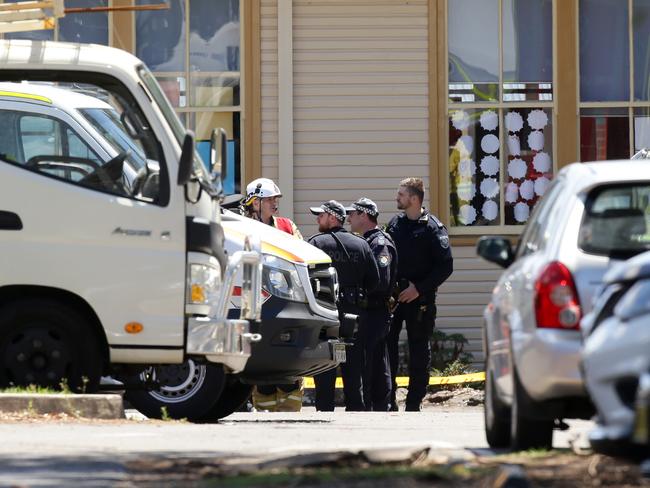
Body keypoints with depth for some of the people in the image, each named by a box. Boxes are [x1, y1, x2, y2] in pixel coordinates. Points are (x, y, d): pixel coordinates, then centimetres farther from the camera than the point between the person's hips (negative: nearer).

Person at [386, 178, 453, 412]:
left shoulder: (432, 227, -6)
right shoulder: (394, 224, 10)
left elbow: (445, 266, -9)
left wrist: (419, 289, -14)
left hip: (420, 299, -4)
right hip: (394, 296, 5)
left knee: (419, 350, 2)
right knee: (386, 345, -1)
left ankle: (414, 403, 7)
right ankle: (388, 400, 5)